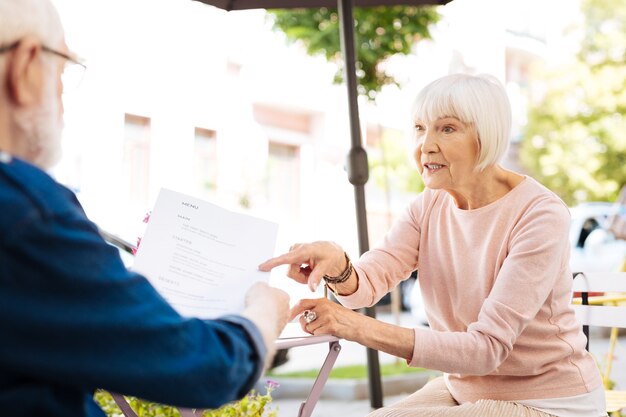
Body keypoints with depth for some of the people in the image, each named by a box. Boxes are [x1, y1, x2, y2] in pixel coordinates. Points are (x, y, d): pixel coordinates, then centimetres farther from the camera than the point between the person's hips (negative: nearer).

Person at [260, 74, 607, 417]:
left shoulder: (540, 214, -22)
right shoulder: (429, 207, -1)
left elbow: (487, 347, -28)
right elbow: (369, 280, -14)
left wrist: (360, 327, -37)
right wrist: (338, 266, -39)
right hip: (464, 388, 6)